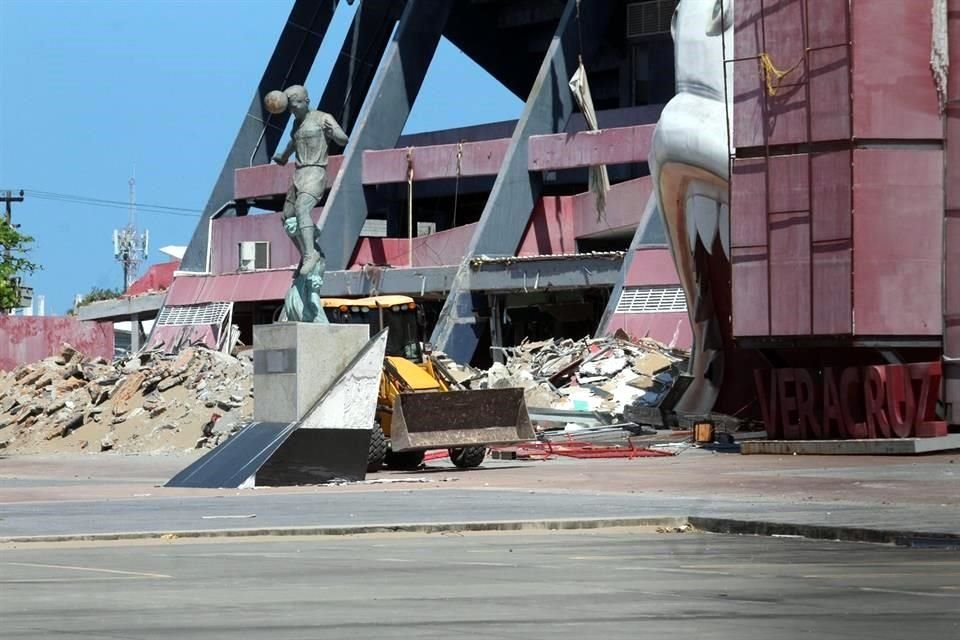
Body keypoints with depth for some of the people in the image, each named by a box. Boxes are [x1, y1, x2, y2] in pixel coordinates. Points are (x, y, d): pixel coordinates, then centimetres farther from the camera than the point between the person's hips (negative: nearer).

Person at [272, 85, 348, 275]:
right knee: (288, 218, 11)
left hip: (315, 174, -9)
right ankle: (306, 255, 22)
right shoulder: (297, 123, 18)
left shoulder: (323, 119, -5)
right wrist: (283, 157, 52)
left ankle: (310, 254, -38)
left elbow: (343, 140, -16)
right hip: (299, 174, 9)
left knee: (302, 208, -31)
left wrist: (332, 132, -36)